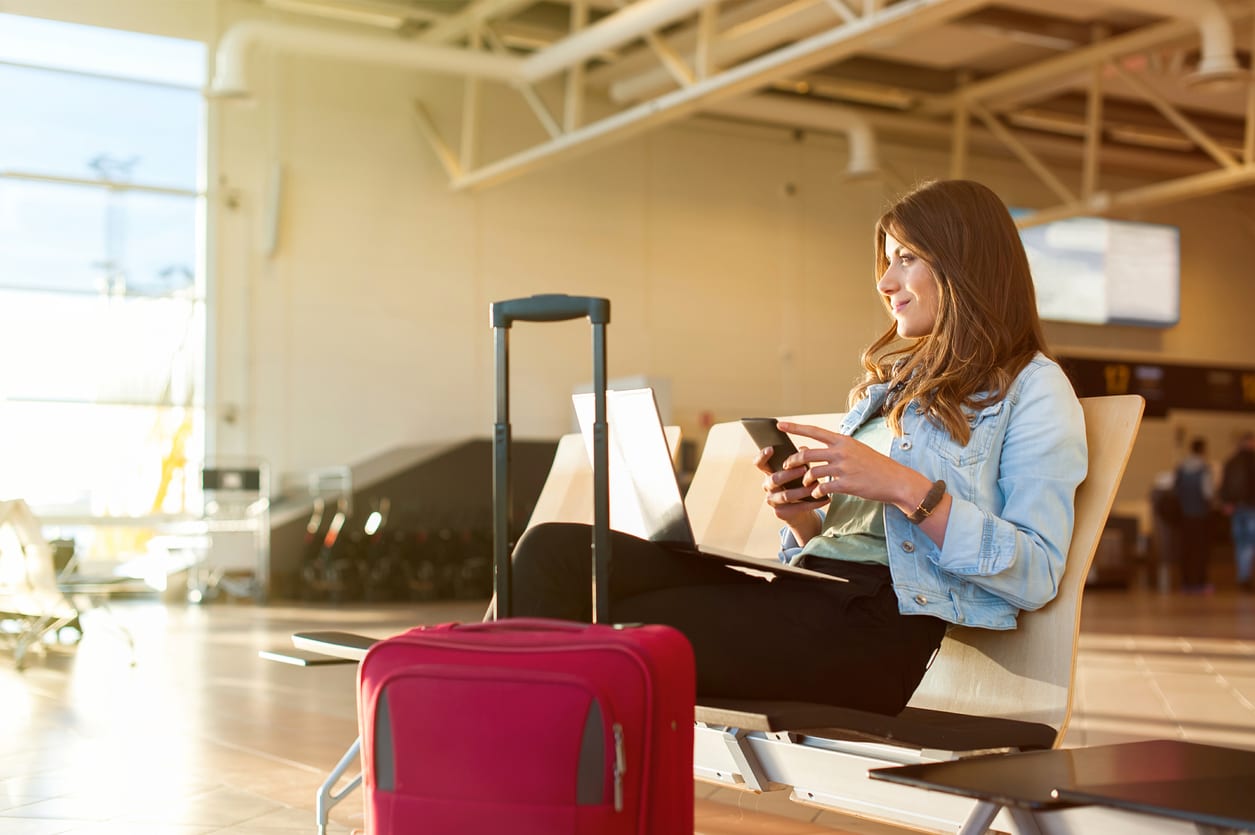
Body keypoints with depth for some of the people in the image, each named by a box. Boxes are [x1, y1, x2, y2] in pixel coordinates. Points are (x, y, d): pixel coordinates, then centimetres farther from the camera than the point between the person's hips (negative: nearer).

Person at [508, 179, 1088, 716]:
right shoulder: (894, 381, 29)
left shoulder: (1031, 388, 5)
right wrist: (802, 514, 2)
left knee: (621, 631, -26)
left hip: (887, 624, -7)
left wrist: (906, 489, -16)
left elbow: (1038, 574, -8)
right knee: (556, 551, -13)